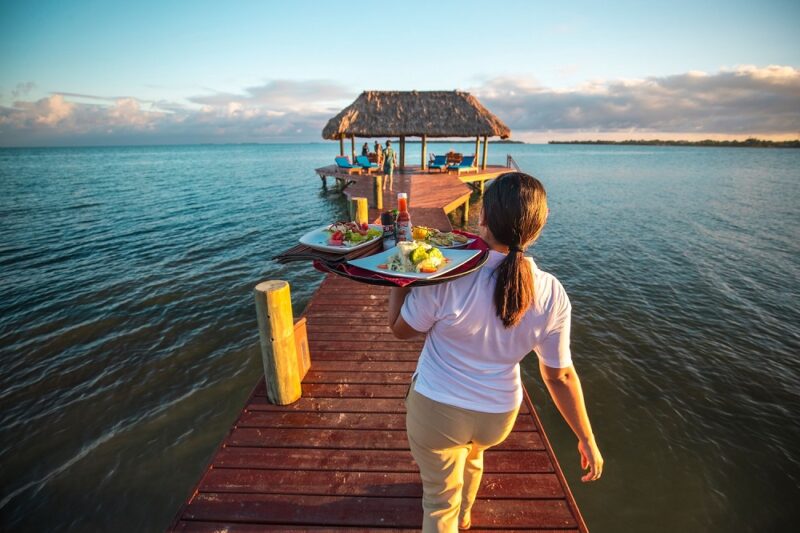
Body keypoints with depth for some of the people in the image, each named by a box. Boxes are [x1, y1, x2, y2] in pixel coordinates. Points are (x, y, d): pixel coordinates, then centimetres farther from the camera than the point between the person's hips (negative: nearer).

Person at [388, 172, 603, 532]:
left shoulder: (448, 274, -29)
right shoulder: (551, 294, -16)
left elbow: (400, 329, -13)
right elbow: (560, 375, -8)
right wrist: (586, 438, 7)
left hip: (437, 409, -5)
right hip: (498, 415, 5)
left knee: (440, 501, 21)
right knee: (472, 455, 38)